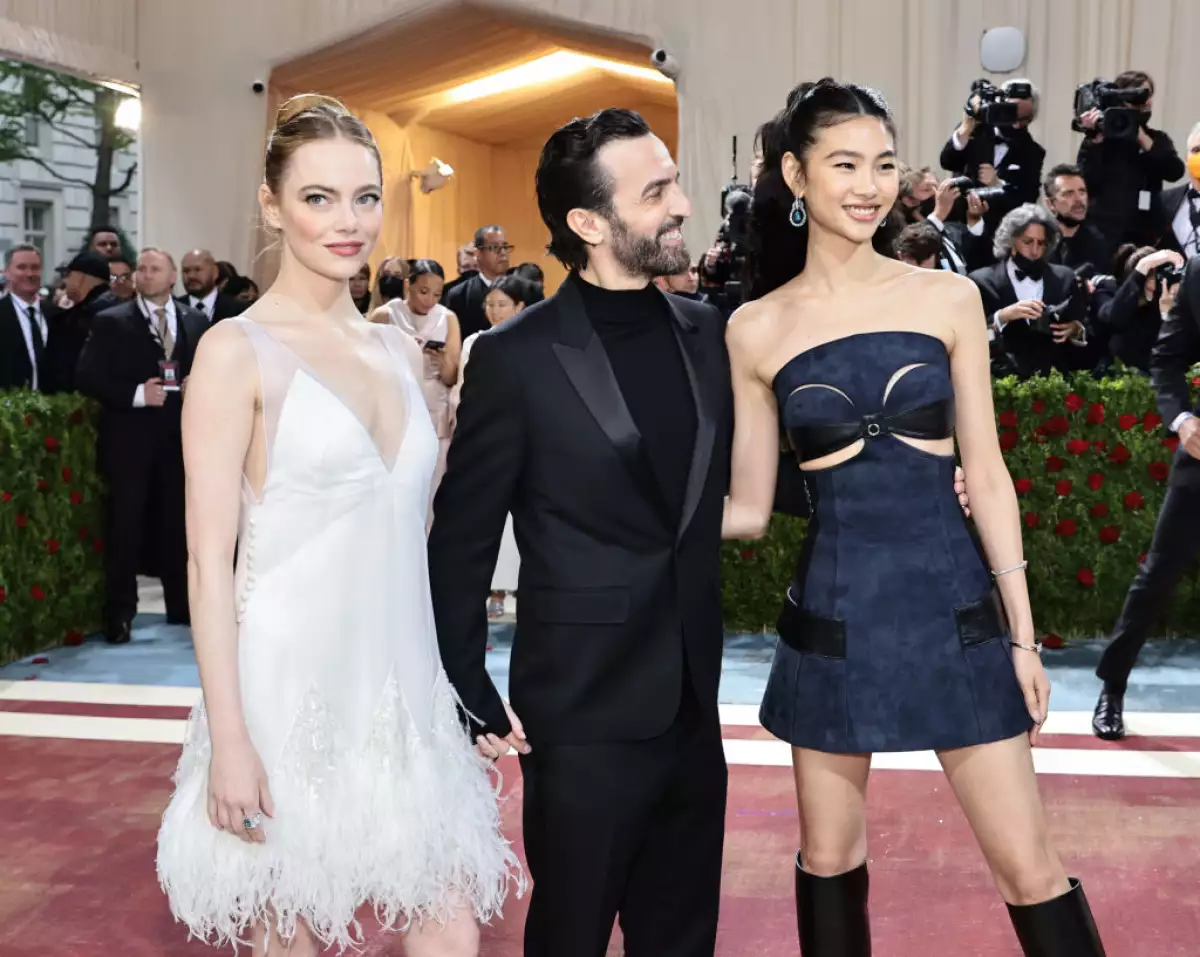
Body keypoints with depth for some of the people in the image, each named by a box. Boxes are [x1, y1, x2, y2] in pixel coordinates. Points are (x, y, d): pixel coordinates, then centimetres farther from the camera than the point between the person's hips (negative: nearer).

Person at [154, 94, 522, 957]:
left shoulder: (400, 351, 11)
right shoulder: (238, 351, -6)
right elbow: (209, 560, -10)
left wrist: (465, 687, 14)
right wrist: (228, 740, -15)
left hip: (401, 686, 5)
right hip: (292, 689, -5)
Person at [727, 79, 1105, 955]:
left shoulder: (948, 298, 0)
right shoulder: (756, 329, 0)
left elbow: (987, 476, 3)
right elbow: (747, 508, 4)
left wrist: (1023, 635, 2)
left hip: (954, 612, 0)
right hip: (833, 620, 0)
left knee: (1028, 867, 3)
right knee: (830, 861, 13)